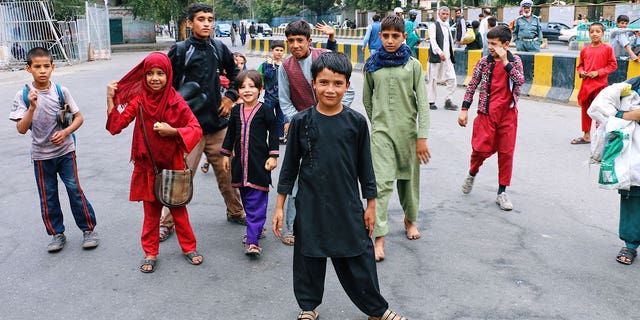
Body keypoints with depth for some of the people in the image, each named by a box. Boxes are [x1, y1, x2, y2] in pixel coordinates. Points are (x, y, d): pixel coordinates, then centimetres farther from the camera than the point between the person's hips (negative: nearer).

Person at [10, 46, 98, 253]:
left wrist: (66, 132, -18)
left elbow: (79, 117, -1)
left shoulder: (61, 91, -6)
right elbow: (21, 129, -13)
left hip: (65, 151, -1)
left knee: (75, 190, -1)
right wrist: (32, 107, -26)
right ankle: (57, 234, 24)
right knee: (47, 197, 9)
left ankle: (88, 229, 13)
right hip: (41, 155, 1)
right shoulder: (23, 96, -8)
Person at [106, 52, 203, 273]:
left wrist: (172, 131, -22)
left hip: (172, 165, -1)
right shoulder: (138, 101, -3)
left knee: (178, 208, 12)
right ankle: (150, 253, 26)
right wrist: (110, 100, -15)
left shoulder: (176, 102, -9)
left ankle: (188, 247, 27)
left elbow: (196, 129, -8)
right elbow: (116, 125, -6)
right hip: (147, 166, 1)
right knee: (151, 211, 12)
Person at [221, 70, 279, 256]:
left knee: (257, 202, -6)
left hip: (259, 163, -5)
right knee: (246, 198, 14)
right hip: (240, 162, 6)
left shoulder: (265, 111, -6)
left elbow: (273, 134, -3)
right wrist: (226, 154, 15)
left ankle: (252, 240, -7)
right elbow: (230, 133, 16)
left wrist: (273, 156, -8)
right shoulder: (236, 111, 8)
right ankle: (256, 227, 32)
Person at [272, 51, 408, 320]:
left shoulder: (356, 121, -4)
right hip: (310, 205, 0)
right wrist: (280, 206, 2)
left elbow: (365, 166, 3)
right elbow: (290, 165, 2)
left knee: (359, 259, 8)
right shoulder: (302, 121, -5)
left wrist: (371, 204, 6)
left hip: (348, 206, 0)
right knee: (308, 257, 13)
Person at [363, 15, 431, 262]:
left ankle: (410, 219, 39)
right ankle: (379, 237, -8)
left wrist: (422, 137, -8)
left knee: (408, 178, 13)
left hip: (407, 130, 0)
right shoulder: (372, 65, 3)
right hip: (381, 131, 0)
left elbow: (422, 103, -3)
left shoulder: (413, 65, -1)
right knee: (382, 182, -9)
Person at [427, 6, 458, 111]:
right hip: (436, 57, -6)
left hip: (447, 58, 6)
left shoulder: (447, 26, 18)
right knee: (433, 80, 2)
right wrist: (440, 53, -26)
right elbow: (432, 40, -15)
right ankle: (431, 102, 12)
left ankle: (447, 100, 9)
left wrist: (451, 55, 16)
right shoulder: (434, 25, -3)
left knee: (452, 79, -1)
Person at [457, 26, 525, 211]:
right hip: (486, 113, -1)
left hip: (508, 114, 1)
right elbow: (472, 86, 4)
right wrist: (464, 109, -1)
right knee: (481, 149, -5)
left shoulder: (515, 61, 3)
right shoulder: (484, 62, 1)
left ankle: (502, 192, 14)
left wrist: (505, 62, -19)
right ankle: (472, 174, 28)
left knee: (506, 152, 3)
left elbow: (520, 80, -16)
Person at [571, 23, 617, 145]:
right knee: (585, 110, 12)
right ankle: (586, 136, 24)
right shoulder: (585, 50, 6)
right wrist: (581, 72, -4)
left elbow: (613, 65, -4)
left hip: (600, 84, -5)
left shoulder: (607, 48, -5)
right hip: (586, 83, 5)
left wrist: (598, 72, -13)